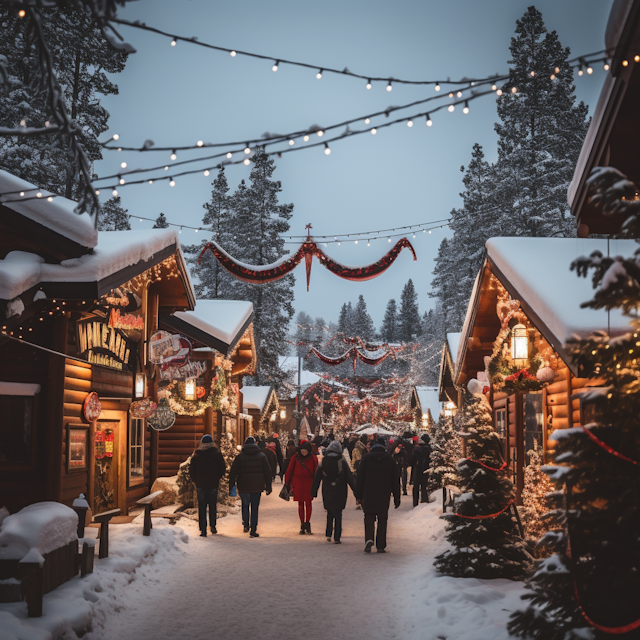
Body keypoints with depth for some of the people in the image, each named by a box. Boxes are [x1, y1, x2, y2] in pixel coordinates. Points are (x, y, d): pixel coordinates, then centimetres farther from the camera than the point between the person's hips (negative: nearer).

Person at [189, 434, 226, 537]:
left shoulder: (196, 455, -2)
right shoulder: (217, 454, -3)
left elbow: (191, 471, 1)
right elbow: (223, 469, 0)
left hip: (200, 485, 0)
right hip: (213, 485, 0)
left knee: (202, 507, 4)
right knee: (213, 506, 15)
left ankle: (203, 530, -2)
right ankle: (213, 527, 22)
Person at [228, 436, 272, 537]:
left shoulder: (239, 457, 0)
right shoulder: (262, 456, 4)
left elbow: (233, 473, -1)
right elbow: (267, 472, 5)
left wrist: (231, 487, 5)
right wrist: (268, 486, 10)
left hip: (243, 487, 0)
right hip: (257, 487, 0)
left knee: (245, 505, 20)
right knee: (255, 508, 4)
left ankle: (246, 524, 7)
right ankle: (253, 530, 0)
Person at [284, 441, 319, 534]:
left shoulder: (313, 459, 2)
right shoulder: (296, 458, 2)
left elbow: (316, 473, 5)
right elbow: (289, 471, 7)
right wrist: (287, 484, 5)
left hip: (309, 483, -1)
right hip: (298, 483, 1)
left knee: (308, 503, -7)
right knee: (300, 504, 4)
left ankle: (307, 523, 0)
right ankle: (302, 525, 9)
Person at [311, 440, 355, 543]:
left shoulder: (323, 461, -1)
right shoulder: (342, 462, -7)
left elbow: (317, 478, 3)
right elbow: (350, 478, -4)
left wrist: (314, 492, 9)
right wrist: (356, 490, 2)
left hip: (327, 493, 2)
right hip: (339, 493, -2)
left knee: (330, 513, 18)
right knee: (338, 514, 5)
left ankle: (329, 534, 8)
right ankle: (337, 537, 2)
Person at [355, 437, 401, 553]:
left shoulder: (366, 458, 1)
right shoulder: (389, 459, 5)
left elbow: (360, 477, 1)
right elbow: (395, 480, 7)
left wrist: (359, 494, 7)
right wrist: (396, 498, 12)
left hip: (369, 495, -1)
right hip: (384, 496, 1)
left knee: (369, 518, 5)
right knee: (382, 520, 9)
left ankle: (369, 539, -19)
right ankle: (380, 546, 6)